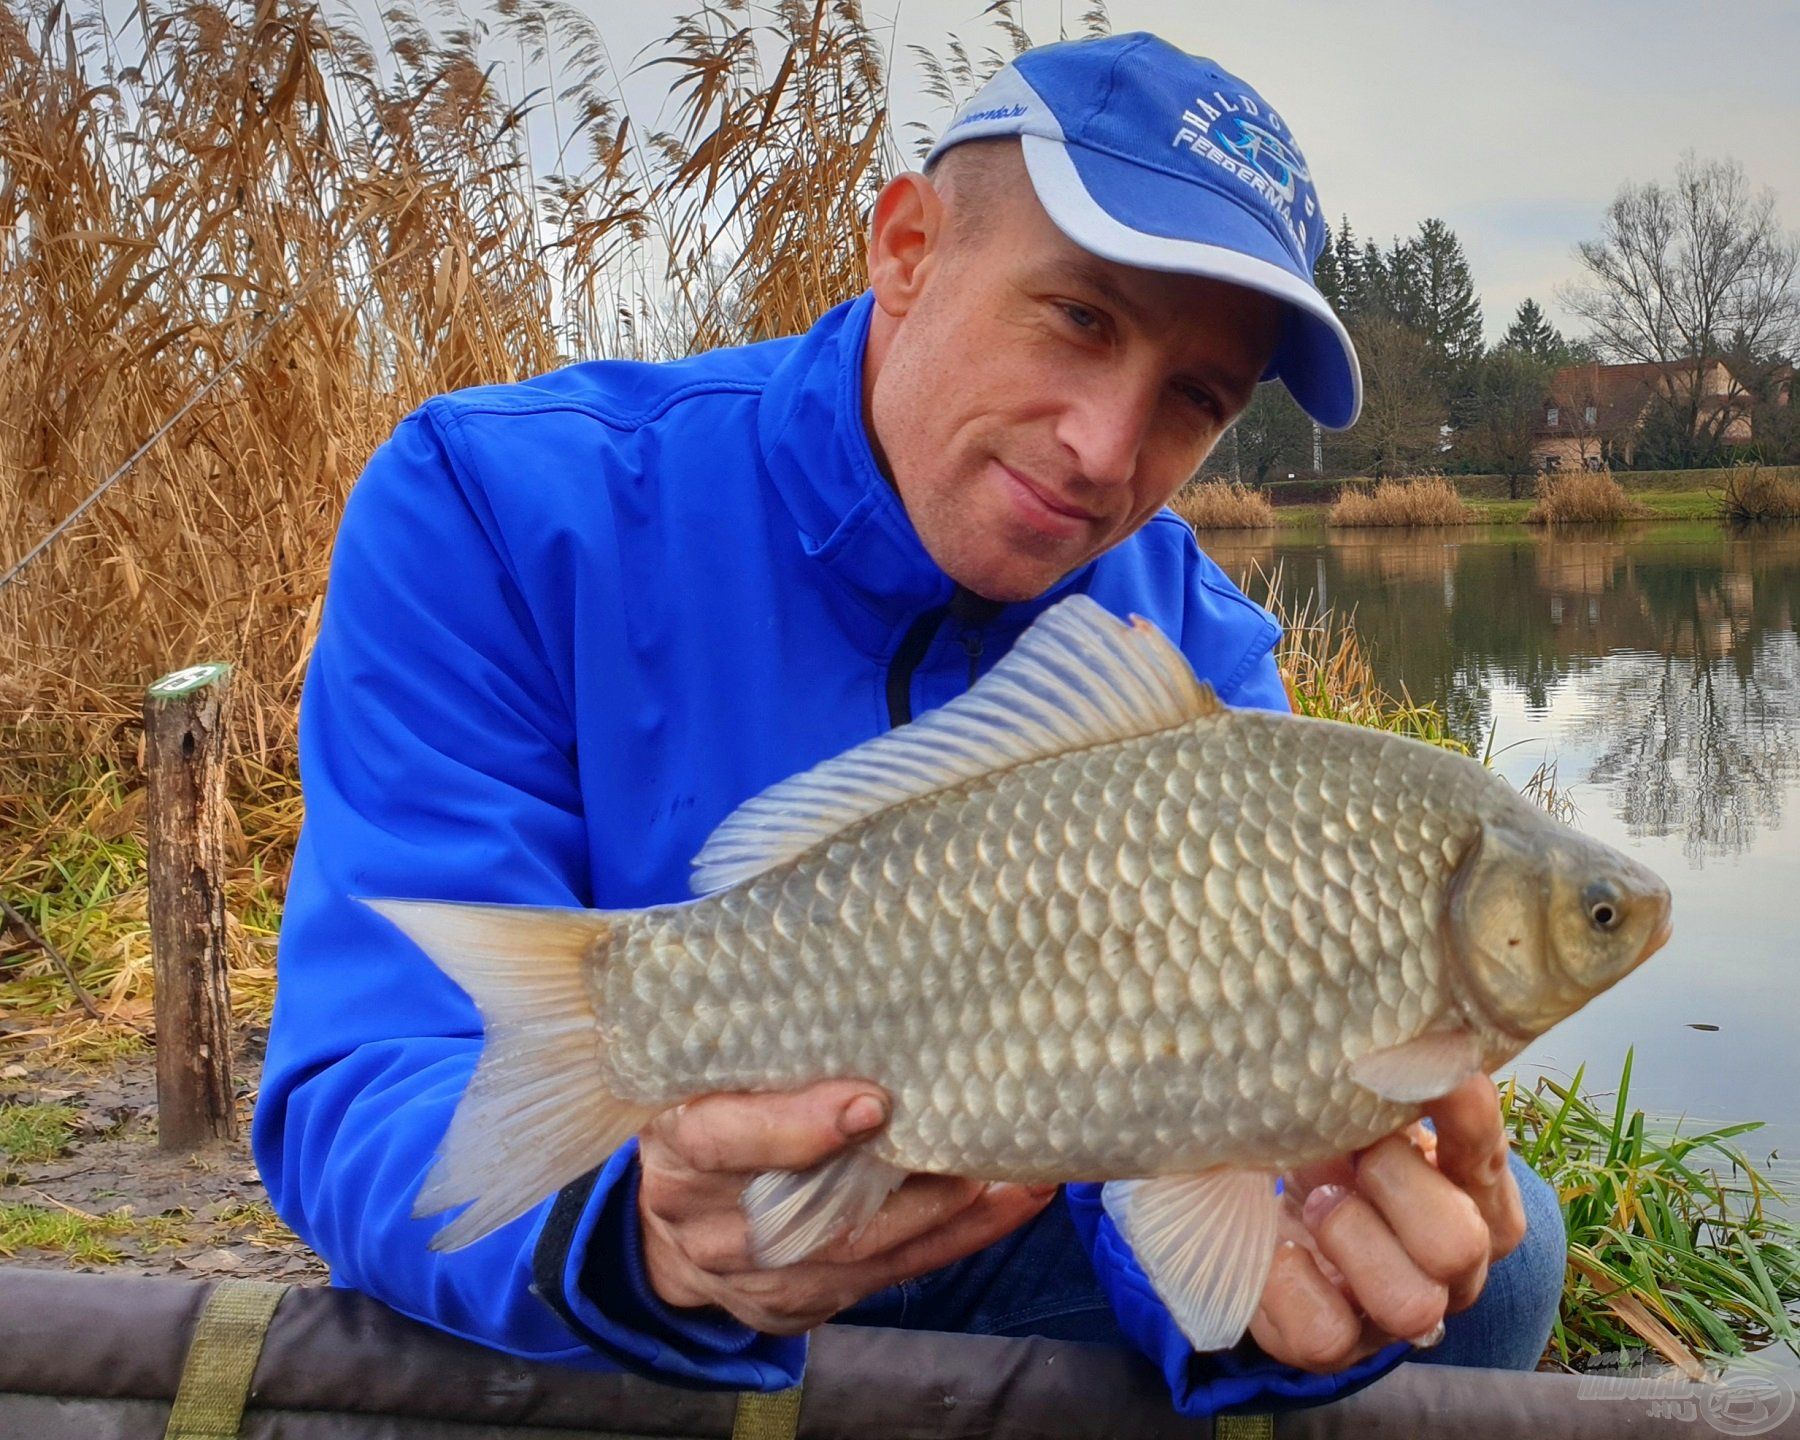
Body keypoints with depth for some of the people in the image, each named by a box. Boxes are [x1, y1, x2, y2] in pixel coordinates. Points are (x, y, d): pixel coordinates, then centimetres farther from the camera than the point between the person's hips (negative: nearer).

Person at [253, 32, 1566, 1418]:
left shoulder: (1200, 657, -6)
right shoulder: (498, 510, -18)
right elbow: (364, 1101, -25)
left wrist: (1261, 1270, -39)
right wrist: (642, 1240, -46)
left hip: (991, 1257, 3)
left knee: (1485, 1240, -10)